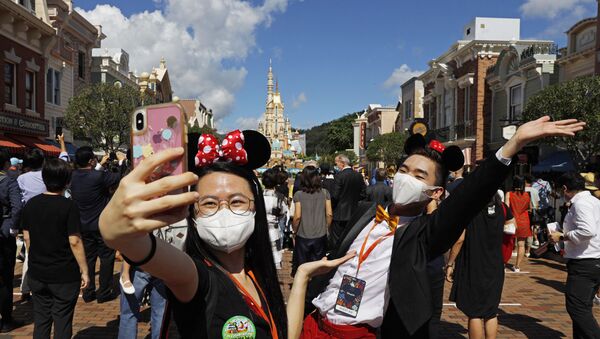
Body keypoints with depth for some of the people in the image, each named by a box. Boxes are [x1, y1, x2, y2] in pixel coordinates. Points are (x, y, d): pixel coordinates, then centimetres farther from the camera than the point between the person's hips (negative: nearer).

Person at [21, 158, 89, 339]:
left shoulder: (30, 204, 0)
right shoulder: (68, 206, -16)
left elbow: (27, 237, 7)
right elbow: (74, 241, -16)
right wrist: (84, 270, -8)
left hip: (37, 273, 5)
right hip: (64, 275, -5)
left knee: (41, 319, 16)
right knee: (62, 321, 7)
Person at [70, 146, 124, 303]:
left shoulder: (74, 176, -3)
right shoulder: (99, 176, -22)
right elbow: (120, 177, -11)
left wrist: (101, 164, 21)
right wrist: (122, 160, 3)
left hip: (83, 225, 6)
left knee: (88, 258, 14)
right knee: (107, 257, 7)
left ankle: (88, 293, 22)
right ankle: (104, 292, 12)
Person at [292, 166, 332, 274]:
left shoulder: (299, 195, -11)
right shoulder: (325, 193, -5)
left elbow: (297, 216, -13)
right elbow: (329, 214, -5)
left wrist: (294, 230, 3)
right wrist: (326, 228, 11)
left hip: (303, 236, -2)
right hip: (320, 236, 2)